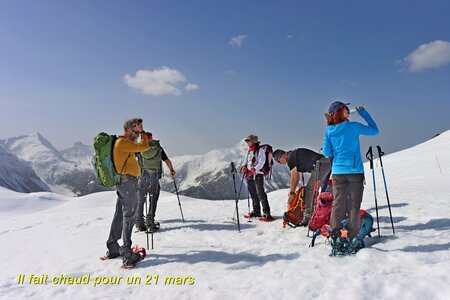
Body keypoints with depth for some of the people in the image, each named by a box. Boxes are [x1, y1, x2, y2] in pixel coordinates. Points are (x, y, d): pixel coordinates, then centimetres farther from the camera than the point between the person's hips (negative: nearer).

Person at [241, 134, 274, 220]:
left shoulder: (260, 150, -5)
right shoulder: (249, 151, 17)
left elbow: (261, 162, -15)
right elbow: (245, 161, 18)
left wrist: (253, 170, -27)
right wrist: (244, 167, -5)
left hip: (258, 174, -7)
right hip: (249, 175, 7)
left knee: (260, 193, -12)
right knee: (253, 193, 11)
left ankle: (266, 212, -9)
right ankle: (256, 211, 21)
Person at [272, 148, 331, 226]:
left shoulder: (291, 158, -9)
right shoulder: (294, 155, 20)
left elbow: (294, 177, -6)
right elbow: (296, 177, 22)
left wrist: (292, 192, 3)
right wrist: (292, 191, 21)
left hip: (320, 166, -11)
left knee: (309, 190, -9)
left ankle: (308, 217, -10)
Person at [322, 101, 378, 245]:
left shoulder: (329, 131, 1)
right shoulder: (353, 126, -7)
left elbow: (326, 152, 4)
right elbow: (374, 130, 7)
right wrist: (363, 112, 10)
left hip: (337, 172, 3)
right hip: (355, 171, -3)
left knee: (338, 204, 9)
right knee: (353, 205, 6)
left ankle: (335, 235, 10)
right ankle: (352, 236, 10)